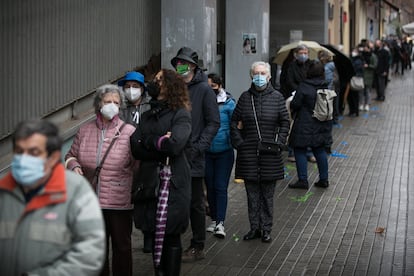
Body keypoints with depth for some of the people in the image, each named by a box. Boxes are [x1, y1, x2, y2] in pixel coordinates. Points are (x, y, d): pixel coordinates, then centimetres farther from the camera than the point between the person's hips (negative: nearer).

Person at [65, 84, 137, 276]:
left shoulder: (129, 132, -6)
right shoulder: (85, 131, 5)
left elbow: (138, 164, -8)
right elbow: (71, 156, 15)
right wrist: (74, 166, -4)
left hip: (120, 202, -3)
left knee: (122, 246, 10)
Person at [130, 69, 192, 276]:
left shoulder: (181, 114, -2)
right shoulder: (147, 116, 16)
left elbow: (175, 144, -20)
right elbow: (135, 147, 2)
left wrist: (148, 142, -6)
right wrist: (160, 143, -12)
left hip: (173, 183, -5)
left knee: (171, 236, 0)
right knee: (155, 235, 9)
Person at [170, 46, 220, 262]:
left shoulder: (204, 90, -4)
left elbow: (213, 123, -6)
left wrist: (197, 148, -14)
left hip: (193, 157, -4)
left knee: (195, 203, 5)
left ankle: (197, 247, 14)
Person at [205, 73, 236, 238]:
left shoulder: (228, 103, -4)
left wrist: (233, 142, -10)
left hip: (224, 151, -3)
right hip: (207, 152, 3)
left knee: (221, 187, -7)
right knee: (210, 186, 10)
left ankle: (220, 223, -10)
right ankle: (214, 220, 22)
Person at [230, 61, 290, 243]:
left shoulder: (277, 97, 2)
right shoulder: (245, 97, 5)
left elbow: (285, 122, 6)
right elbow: (234, 121, 10)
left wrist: (279, 142, -4)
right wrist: (238, 142, 0)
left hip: (270, 153, -1)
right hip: (249, 153, 1)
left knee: (268, 194, 5)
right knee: (252, 192, 7)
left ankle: (266, 229, 13)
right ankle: (254, 227, 17)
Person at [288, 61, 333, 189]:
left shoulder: (303, 87, -16)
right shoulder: (326, 88, 2)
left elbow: (294, 105, -14)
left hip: (304, 126, -6)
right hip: (322, 126, 6)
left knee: (300, 151, 2)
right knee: (320, 151, 14)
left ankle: (303, 180, 0)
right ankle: (324, 179, 19)